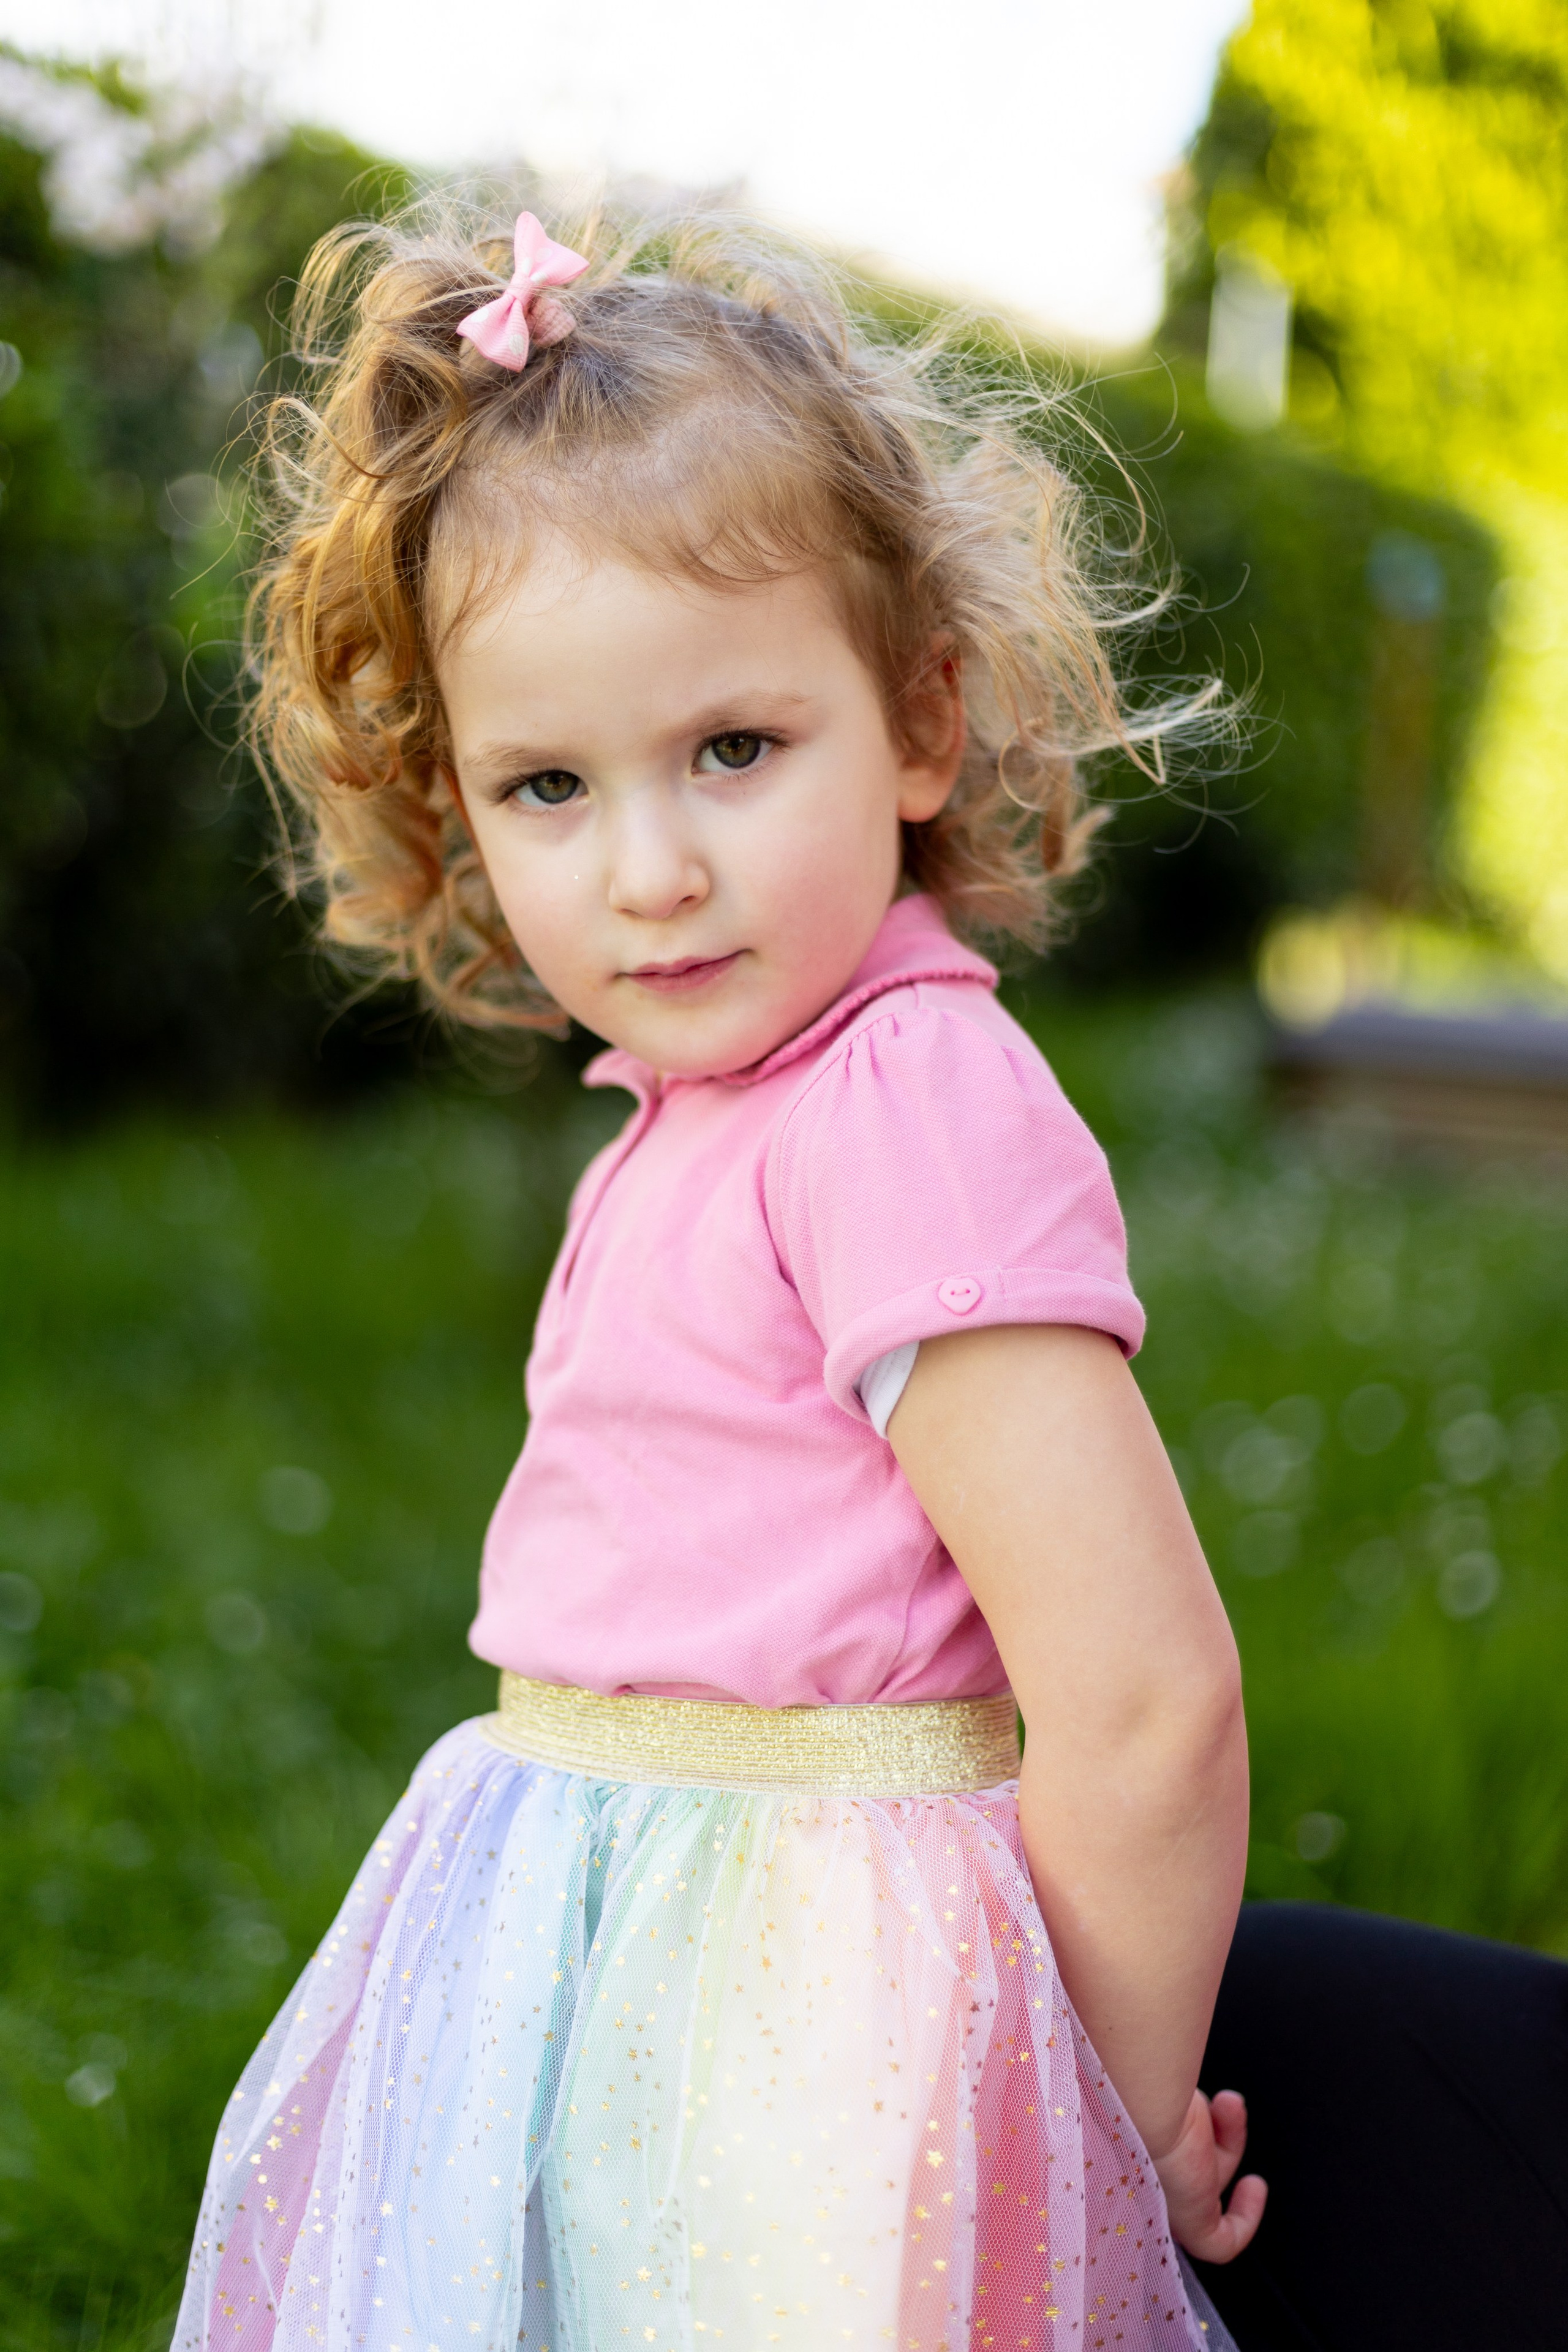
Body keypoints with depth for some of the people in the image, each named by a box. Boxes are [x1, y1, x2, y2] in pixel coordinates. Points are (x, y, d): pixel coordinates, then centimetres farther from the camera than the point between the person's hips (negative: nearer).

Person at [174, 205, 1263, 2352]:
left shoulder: (911, 1109, -20)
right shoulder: (706, 1114, 9)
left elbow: (1143, 1701, -24)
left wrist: (1134, 2130, -10)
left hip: (800, 2047, -8)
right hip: (611, 2007, 9)